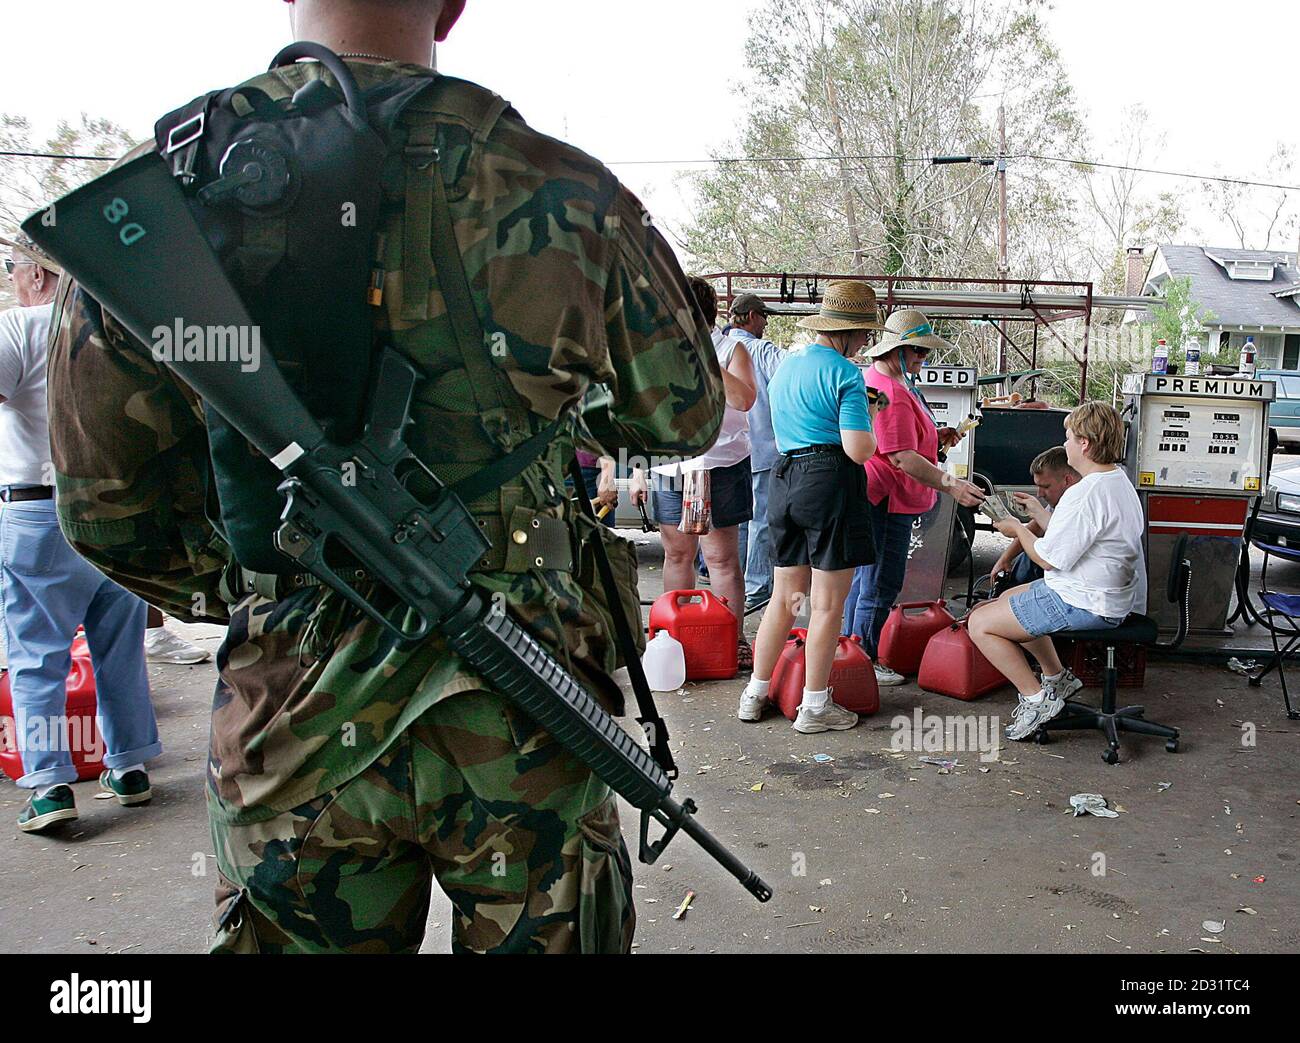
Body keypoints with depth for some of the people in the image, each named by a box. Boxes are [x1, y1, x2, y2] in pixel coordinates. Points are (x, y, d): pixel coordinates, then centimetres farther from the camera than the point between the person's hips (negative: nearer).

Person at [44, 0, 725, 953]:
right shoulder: (561, 193, -9)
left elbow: (106, 504, 3)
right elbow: (686, 416, 5)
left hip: (287, 720, 2)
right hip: (520, 716, -1)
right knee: (537, 938, 19)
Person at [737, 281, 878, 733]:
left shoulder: (786, 364, 15)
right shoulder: (845, 373, -10)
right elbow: (858, 450, -17)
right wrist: (870, 425, 6)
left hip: (785, 480, 8)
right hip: (831, 484, -7)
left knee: (784, 597, 16)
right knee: (828, 603, 2)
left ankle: (755, 693, 21)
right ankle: (814, 706, 9)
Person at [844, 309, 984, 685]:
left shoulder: (885, 380, 16)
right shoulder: (890, 391, -21)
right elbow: (900, 457, -26)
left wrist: (934, 436, 15)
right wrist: (950, 485, -28)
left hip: (880, 498, 12)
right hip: (887, 499, -12)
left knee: (866, 577, 17)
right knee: (881, 583, -5)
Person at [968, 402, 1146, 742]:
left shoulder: (1086, 493, -25)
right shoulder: (1120, 482, 9)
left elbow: (1049, 558, -22)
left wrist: (1018, 529, -5)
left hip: (1083, 604, -11)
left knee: (980, 623, -6)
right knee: (1007, 599, 27)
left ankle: (1037, 699, -2)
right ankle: (1058, 678, 29)